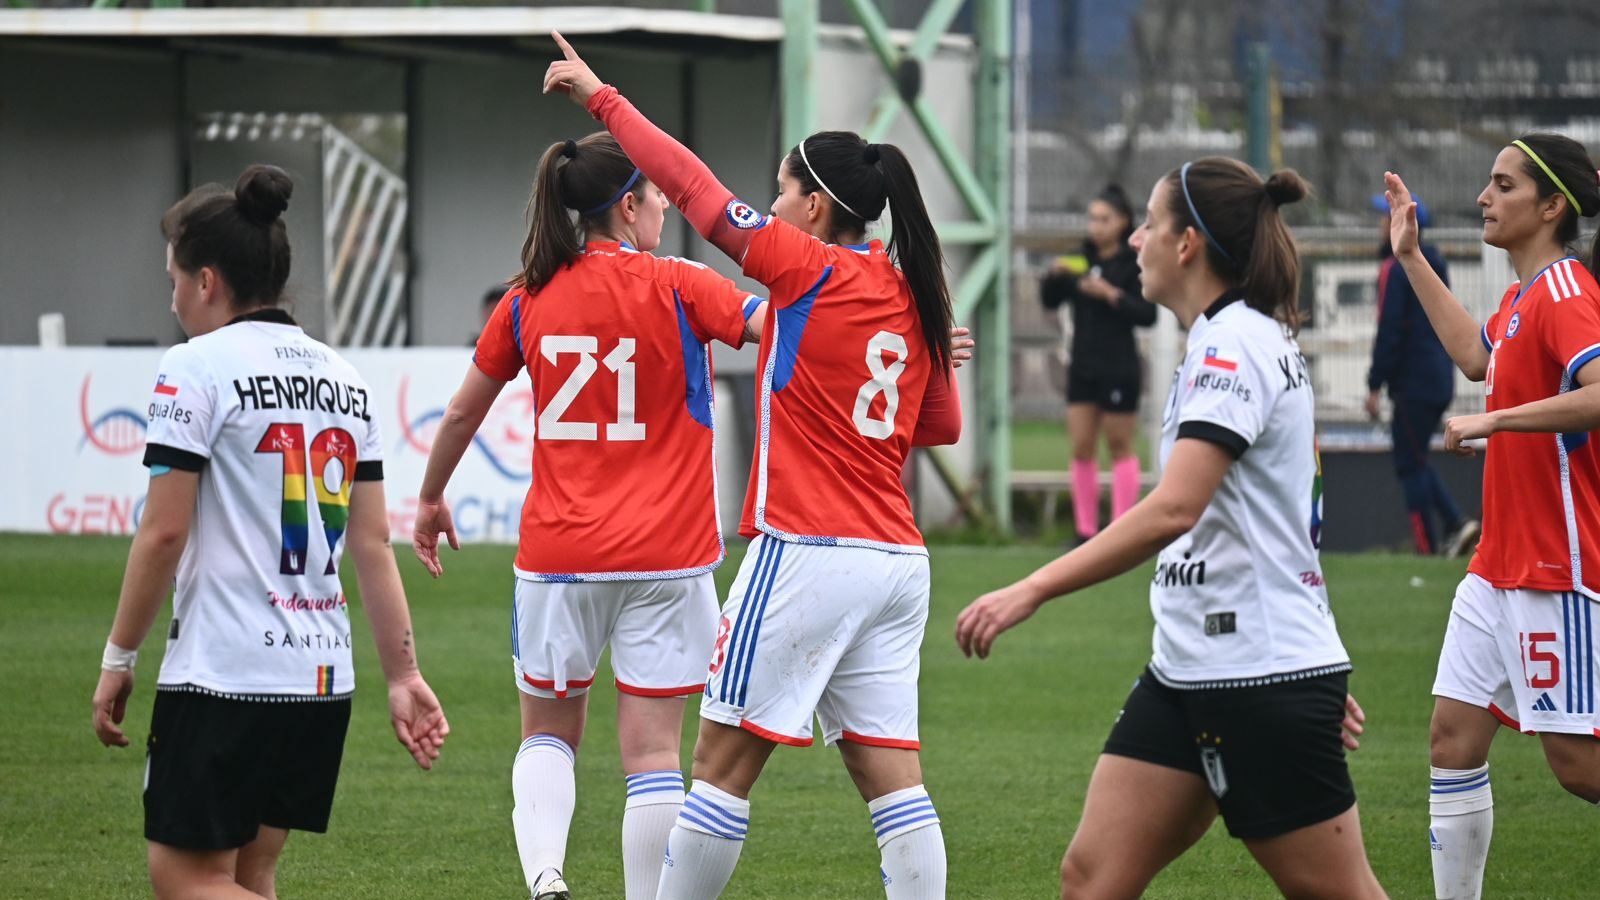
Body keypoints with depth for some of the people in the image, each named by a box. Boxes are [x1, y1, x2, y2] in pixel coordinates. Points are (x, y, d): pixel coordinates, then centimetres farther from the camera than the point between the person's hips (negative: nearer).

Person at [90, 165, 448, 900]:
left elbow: (163, 532, -11)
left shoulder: (196, 369, -8)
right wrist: (403, 675, 10)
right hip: (322, 676, 8)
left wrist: (118, 659, -3)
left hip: (223, 674, -7)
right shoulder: (342, 377, 12)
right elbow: (373, 544, 10)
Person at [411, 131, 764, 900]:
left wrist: (430, 499, 29)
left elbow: (462, 413, 12)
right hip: (665, 555, -2)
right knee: (650, 747, 2)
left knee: (549, 729, 16)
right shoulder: (675, 287, -6)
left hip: (557, 552, 3)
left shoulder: (529, 299, 3)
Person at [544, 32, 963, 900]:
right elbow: (942, 425, 21)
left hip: (808, 556, -7)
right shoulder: (913, 296, 10)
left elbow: (695, 188, -6)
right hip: (896, 560, 7)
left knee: (724, 760, 0)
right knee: (891, 776, 5)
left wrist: (602, 97, 2)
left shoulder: (814, 270, -9)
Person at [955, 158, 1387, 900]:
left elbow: (1173, 510, -29)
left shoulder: (1232, 345, -16)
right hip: (1189, 671, 10)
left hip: (1260, 675, -10)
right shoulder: (1249, 338, 15)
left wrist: (1033, 589, -31)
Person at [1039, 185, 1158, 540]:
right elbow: (1051, 300, 10)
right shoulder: (1083, 258, 7)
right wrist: (1056, 276, -9)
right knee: (1081, 449, 4)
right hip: (1083, 366, 5)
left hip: (1119, 368, -5)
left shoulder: (1134, 264, -8)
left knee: (1119, 446, 2)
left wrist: (1111, 295, -24)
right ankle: (1086, 531, 8)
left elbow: (1147, 314, -14)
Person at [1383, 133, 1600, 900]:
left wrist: (1492, 422, -26)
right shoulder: (1521, 295, 13)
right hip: (1499, 570, 9)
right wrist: (1411, 259, 35)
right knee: (1453, 737, 7)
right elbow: (1477, 357, 35)